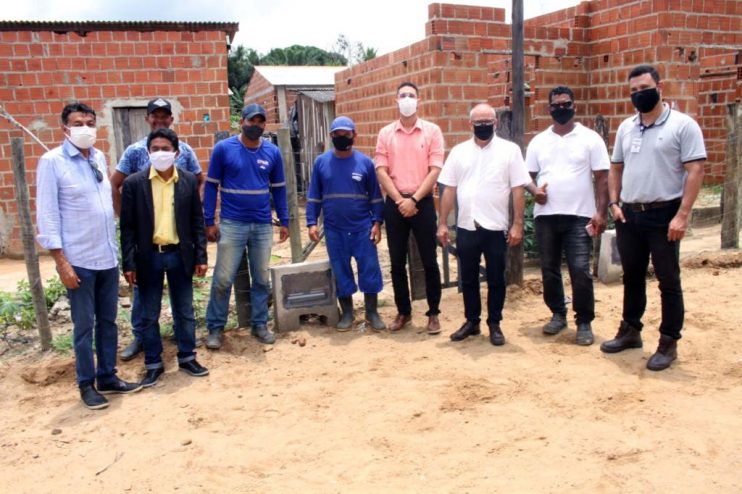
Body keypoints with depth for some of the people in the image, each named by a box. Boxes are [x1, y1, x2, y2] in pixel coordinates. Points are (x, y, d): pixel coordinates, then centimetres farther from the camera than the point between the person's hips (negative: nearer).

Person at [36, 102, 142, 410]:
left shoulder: (99, 158, 8)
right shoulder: (51, 162, -8)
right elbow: (46, 215, -10)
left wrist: (115, 246, 11)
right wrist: (61, 262, -14)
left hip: (108, 257, 5)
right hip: (78, 261, -5)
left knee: (108, 321, 13)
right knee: (84, 326, 5)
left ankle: (108, 377, 27)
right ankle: (87, 384, 20)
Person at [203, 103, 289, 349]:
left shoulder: (273, 152, 3)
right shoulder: (223, 148, -4)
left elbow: (278, 188, 11)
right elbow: (211, 185, -1)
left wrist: (284, 221, 7)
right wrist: (209, 221, -6)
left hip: (263, 226, 3)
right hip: (231, 224, -3)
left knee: (262, 279, 10)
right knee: (223, 279, 0)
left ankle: (260, 324, 24)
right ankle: (215, 328, 14)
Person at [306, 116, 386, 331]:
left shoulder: (365, 162, 0)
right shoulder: (321, 162, 2)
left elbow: (375, 196, 3)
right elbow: (314, 196, 5)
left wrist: (377, 222, -5)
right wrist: (312, 223, -2)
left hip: (363, 227, -1)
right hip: (334, 229, 1)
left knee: (370, 269, 2)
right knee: (340, 272, 9)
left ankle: (372, 312, 17)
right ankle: (347, 313, 23)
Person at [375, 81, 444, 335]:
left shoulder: (432, 130, 0)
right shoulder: (385, 133, 6)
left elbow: (435, 170, -6)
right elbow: (381, 172, 0)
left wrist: (414, 199, -13)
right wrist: (400, 200, -10)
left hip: (423, 202, -2)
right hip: (394, 203, 2)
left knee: (429, 261, 3)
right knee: (397, 263, 8)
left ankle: (433, 313, 15)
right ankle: (403, 312, 22)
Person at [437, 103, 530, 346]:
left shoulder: (510, 150, -2)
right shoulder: (458, 151, 6)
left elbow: (518, 190, -4)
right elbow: (449, 190, 6)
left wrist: (517, 224, -9)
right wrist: (442, 223, 3)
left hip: (496, 228, -2)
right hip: (466, 228, 3)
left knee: (496, 279, 8)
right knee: (468, 279, 12)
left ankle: (494, 324, 22)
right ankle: (472, 321, 27)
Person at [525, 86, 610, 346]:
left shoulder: (590, 138, 1)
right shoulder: (538, 141, 10)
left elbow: (602, 178, -1)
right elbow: (528, 175, 13)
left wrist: (601, 212, -10)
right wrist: (535, 191, -9)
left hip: (579, 216, -3)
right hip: (545, 215, 3)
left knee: (580, 271, -7)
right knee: (549, 269, 10)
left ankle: (584, 322, 7)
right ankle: (558, 314, 27)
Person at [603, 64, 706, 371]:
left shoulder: (683, 125, -7)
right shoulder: (626, 127, 11)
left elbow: (695, 171, -12)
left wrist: (682, 215, -18)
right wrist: (614, 203, 4)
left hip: (664, 214, -6)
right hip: (629, 214, 6)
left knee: (668, 281, 2)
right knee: (632, 277, 15)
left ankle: (668, 343, 13)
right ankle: (630, 331, 29)